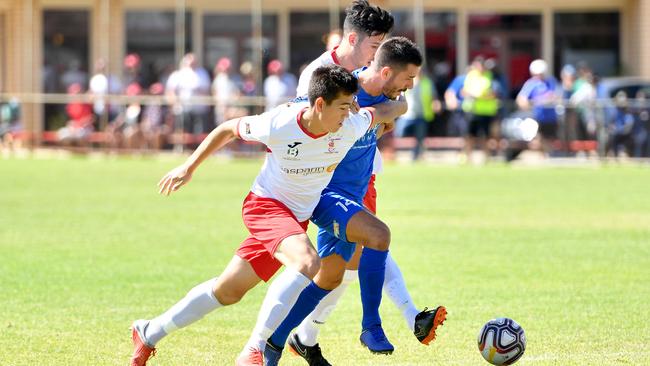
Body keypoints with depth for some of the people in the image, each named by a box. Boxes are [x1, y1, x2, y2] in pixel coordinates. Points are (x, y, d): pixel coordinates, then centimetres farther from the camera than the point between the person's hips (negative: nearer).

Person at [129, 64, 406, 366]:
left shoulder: (351, 128, -17)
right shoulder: (278, 125, -24)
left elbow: (377, 114, 7)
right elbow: (227, 129, -6)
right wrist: (188, 167, -1)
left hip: (297, 218, 6)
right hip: (266, 204, -6)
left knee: (228, 291, 11)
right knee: (307, 262, -33)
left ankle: (148, 334, 28)